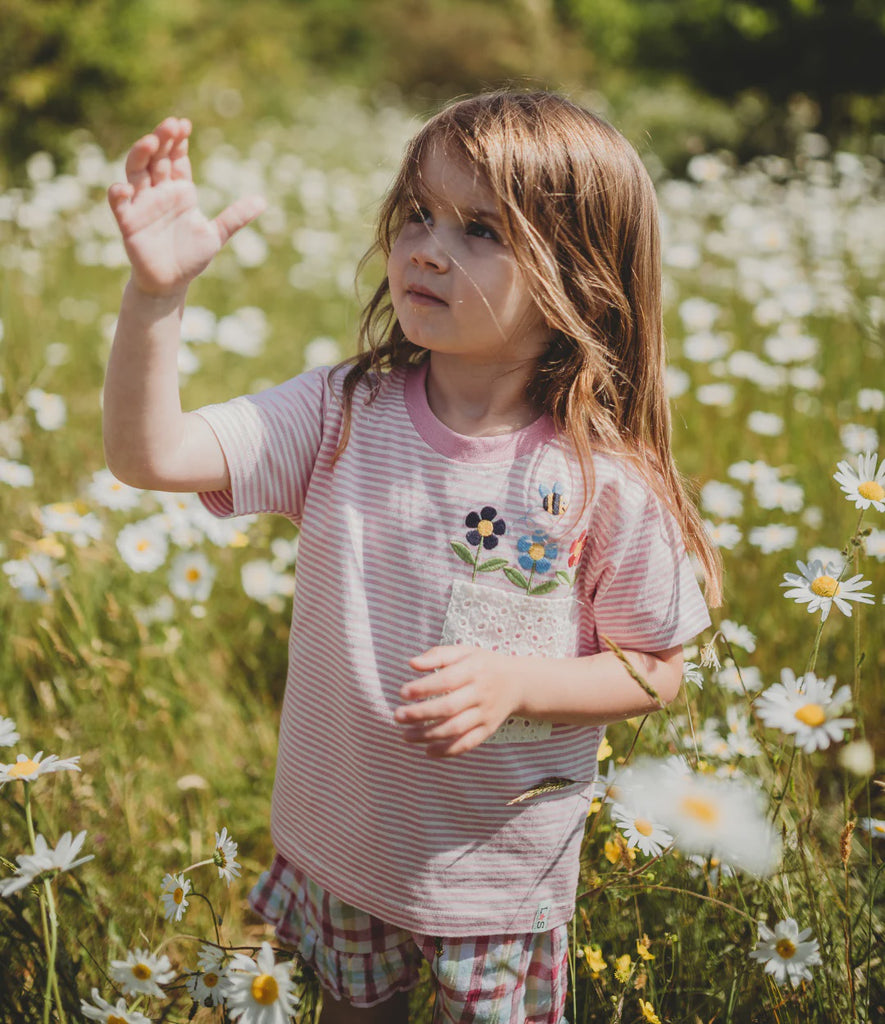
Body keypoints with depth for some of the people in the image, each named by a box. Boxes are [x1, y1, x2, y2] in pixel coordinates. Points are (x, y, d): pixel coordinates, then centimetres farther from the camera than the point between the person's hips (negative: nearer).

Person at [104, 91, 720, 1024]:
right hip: (337, 844, 3)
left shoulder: (606, 482, -20)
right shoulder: (341, 417, -14)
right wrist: (156, 289, -37)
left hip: (503, 872, -2)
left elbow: (655, 672, -10)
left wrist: (514, 682, -27)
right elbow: (150, 454, -23)